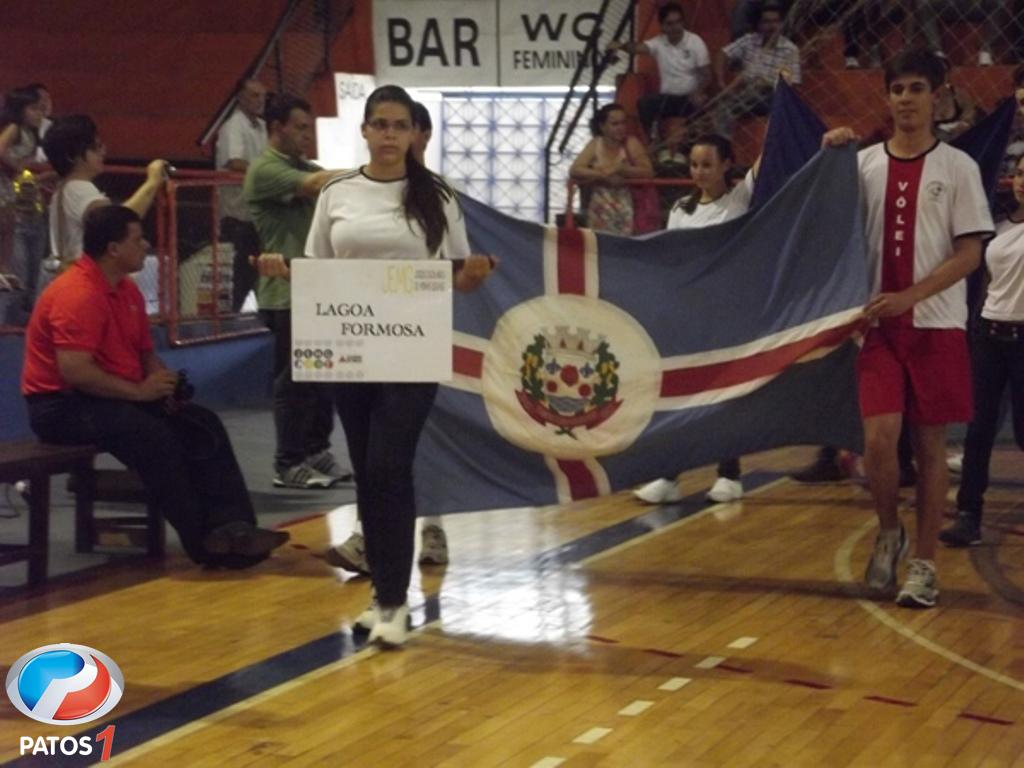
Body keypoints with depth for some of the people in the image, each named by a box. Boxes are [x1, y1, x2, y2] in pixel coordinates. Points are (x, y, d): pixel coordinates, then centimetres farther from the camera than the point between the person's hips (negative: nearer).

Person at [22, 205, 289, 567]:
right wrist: (139, 391, -23)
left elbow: (146, 352, 20)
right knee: (154, 434, -31)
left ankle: (232, 526, -15)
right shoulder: (78, 294, -21)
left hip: (117, 398, 10)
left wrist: (161, 381, -3)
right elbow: (74, 371, -30)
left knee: (203, 425, -5)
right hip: (63, 405, -10)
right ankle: (202, 539, -19)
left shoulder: (126, 290, 9)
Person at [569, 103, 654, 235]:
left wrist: (618, 169, -21)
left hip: (625, 206, -2)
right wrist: (604, 175, -18)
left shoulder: (631, 143, -2)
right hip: (599, 208, 2)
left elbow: (648, 172, -12)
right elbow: (574, 171, -8)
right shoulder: (595, 144, 3)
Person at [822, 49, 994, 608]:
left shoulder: (958, 168, -1)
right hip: (880, 324, 1)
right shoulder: (864, 163, 6)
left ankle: (923, 563, 11)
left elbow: (970, 254, -4)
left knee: (931, 443, 3)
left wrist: (909, 296, -17)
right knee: (879, 437, -9)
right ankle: (888, 534, 17)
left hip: (937, 325, -1)